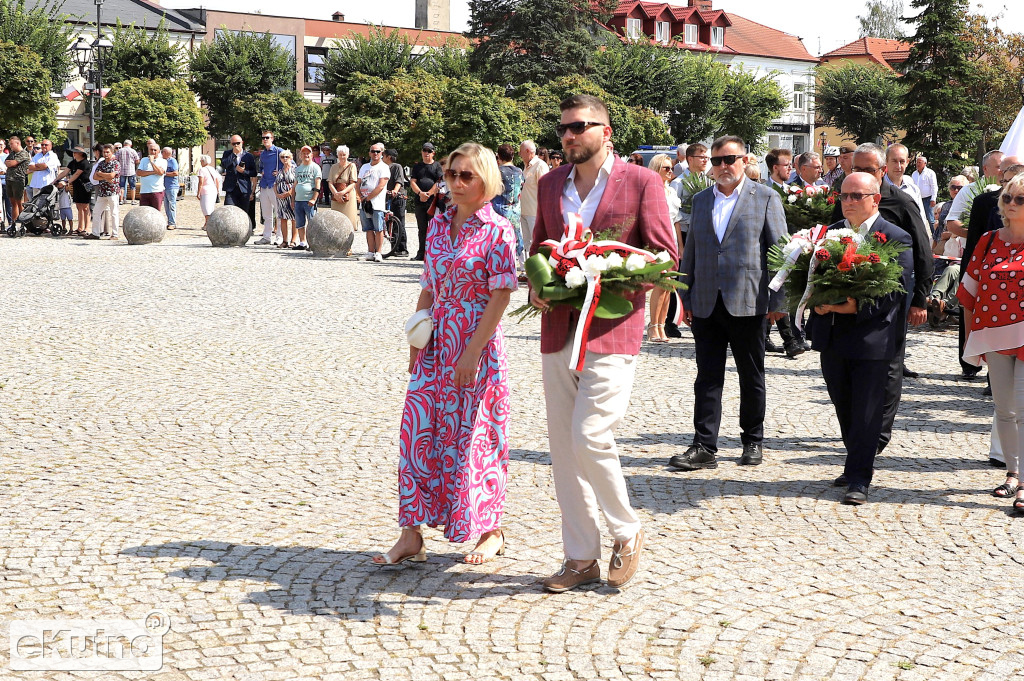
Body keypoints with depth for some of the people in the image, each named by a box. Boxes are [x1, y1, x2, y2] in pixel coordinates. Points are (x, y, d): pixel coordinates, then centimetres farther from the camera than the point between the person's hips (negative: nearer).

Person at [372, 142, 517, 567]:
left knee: (473, 436, 3)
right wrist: (415, 341, 10)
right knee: (418, 433, 1)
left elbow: (500, 296, -13)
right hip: (436, 345, 6)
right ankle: (411, 537, 7)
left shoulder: (497, 231, -8)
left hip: (477, 345, -6)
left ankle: (491, 531, 21)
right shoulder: (438, 224, 11)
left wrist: (472, 353, -17)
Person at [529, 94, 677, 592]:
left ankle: (627, 533, 11)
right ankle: (581, 557, 19)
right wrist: (537, 287, 2)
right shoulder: (549, 184, 14)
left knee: (590, 439, -14)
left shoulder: (641, 182, -2)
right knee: (563, 447, 7)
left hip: (611, 331, -6)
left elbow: (665, 256, -2)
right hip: (558, 332, 6)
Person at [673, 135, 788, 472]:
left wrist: (777, 300, -7)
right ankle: (704, 447, 4)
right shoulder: (700, 201, 13)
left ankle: (753, 441, 22)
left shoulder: (766, 198, 2)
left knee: (752, 378, 8)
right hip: (706, 304, 3)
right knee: (707, 378, 2)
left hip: (747, 303, -3)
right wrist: (685, 298, 11)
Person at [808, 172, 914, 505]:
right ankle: (859, 465, 30)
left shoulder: (896, 238, -5)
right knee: (844, 408, 14)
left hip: (873, 337, -5)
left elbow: (897, 289, -12)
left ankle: (859, 480, 3)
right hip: (832, 334, 6)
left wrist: (859, 307, -20)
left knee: (866, 411, -3)